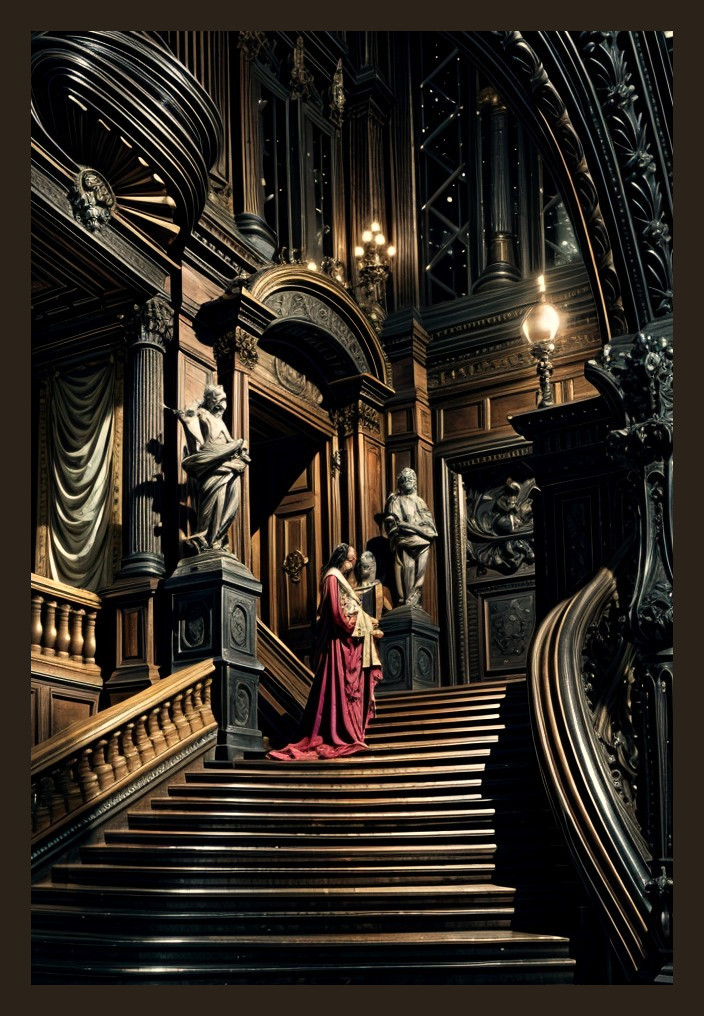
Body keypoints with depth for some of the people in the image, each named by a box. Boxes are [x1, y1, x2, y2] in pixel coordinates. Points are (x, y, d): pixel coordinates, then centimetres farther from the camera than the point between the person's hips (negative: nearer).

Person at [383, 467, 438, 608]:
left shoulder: (420, 501, 25)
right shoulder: (395, 500, 11)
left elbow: (428, 522, 19)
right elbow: (391, 521, 0)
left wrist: (427, 532, -2)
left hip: (421, 542, 4)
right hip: (405, 541, -4)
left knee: (419, 569, -7)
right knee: (408, 568, -13)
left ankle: (413, 600, -7)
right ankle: (407, 601, -16)